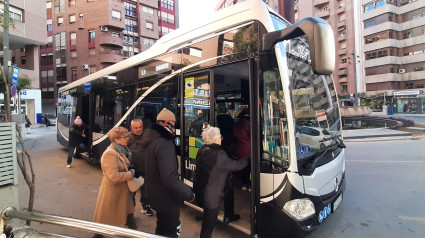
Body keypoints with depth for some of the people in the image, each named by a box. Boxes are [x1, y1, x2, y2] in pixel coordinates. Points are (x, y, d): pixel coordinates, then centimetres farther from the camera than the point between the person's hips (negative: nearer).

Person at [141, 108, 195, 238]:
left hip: (155, 194, 10)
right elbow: (170, 177, -35)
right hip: (166, 198, -9)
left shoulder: (152, 140, 5)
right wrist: (189, 193, -25)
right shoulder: (164, 144, -28)